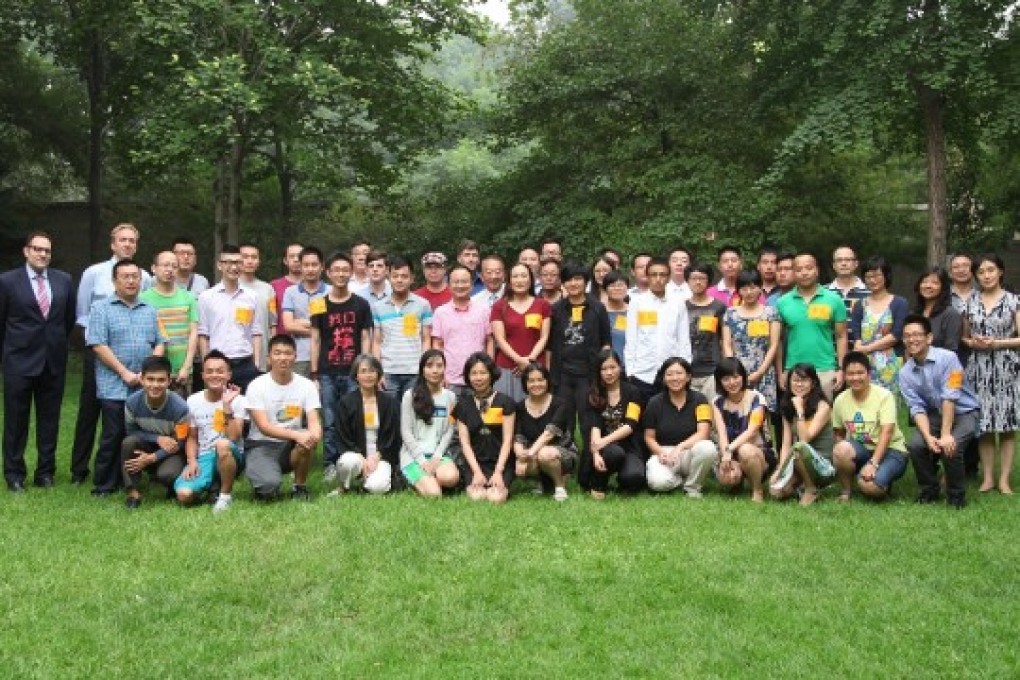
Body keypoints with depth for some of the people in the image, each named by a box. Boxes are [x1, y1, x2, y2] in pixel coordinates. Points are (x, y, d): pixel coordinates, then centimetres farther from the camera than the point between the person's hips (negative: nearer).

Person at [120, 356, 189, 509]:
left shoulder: (180, 407, -26)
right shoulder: (132, 402, -19)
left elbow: (180, 443, -15)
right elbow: (130, 432, -5)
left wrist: (151, 458, -26)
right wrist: (158, 438, -22)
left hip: (171, 452, -3)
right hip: (147, 446, 3)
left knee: (166, 474, -34)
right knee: (128, 442, -29)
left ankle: (173, 487, 5)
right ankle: (133, 492, -16)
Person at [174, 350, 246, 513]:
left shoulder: (237, 400, -7)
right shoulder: (193, 401, 4)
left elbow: (233, 438, -18)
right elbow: (192, 437, 12)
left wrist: (227, 406, -24)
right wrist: (192, 461, -5)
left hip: (230, 456, -2)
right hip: (203, 457, 3)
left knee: (222, 444, -40)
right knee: (184, 495, -26)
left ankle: (226, 495, -17)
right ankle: (211, 486, 9)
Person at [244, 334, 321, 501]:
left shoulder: (307, 385, -2)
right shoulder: (257, 386, -10)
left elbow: (314, 421, -10)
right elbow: (264, 427, -19)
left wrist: (315, 433, -36)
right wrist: (296, 435, -34)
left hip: (290, 446, 3)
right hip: (261, 445, -3)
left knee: (308, 440, -33)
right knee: (269, 485, -32)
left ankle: (300, 486, -7)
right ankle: (266, 489, 8)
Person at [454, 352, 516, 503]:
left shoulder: (504, 402, 1)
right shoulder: (463, 404, 7)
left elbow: (507, 440, -2)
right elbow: (465, 442, 3)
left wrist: (498, 471, -12)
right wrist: (476, 471, -10)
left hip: (501, 461, -1)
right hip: (474, 462, 1)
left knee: (496, 498, -26)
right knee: (477, 496, -26)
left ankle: (502, 484, 7)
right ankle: (472, 483, 7)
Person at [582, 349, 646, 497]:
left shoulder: (632, 392, 2)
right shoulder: (594, 395, 4)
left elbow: (630, 426, -9)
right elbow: (594, 427, -9)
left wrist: (605, 441, -24)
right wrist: (596, 453, -27)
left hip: (629, 447, 0)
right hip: (604, 447, 0)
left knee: (633, 477, -32)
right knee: (614, 452, -36)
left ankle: (623, 481, 6)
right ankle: (597, 485, -8)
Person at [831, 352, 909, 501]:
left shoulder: (884, 395, -14)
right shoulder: (840, 400, -1)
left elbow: (886, 433, -21)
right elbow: (839, 434, 7)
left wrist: (873, 464, -30)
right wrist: (841, 460, -11)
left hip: (890, 450, -3)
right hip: (860, 450, 3)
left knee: (869, 485, -31)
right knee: (841, 449, -32)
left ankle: (883, 481, 7)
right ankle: (846, 490, -6)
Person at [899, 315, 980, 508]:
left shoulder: (947, 358, -22)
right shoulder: (905, 373, -8)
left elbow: (949, 398, -25)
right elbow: (917, 408, -11)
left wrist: (945, 435, -28)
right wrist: (929, 437, -26)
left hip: (964, 411, -4)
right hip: (935, 414, 4)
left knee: (950, 447, -28)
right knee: (915, 445, -20)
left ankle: (957, 495, -3)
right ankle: (929, 490, 5)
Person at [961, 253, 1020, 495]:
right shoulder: (970, 303, 9)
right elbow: (964, 337, 15)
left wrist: (995, 343, -13)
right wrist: (972, 343, -6)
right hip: (979, 369, 2)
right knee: (983, 426, 2)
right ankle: (988, 478, 10)